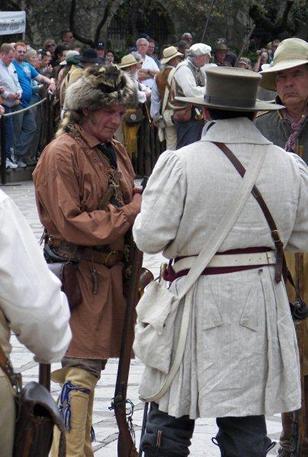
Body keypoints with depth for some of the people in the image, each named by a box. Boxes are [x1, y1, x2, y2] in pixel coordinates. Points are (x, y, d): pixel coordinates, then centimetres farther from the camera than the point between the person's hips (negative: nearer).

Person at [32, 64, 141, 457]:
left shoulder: (114, 151, 13)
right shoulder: (62, 153, -13)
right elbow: (70, 224, -18)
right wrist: (130, 212, -17)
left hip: (110, 273, 8)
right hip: (78, 276, -8)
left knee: (91, 364, 14)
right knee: (80, 369, -11)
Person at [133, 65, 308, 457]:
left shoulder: (179, 164, -12)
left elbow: (150, 237, -13)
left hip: (197, 301, -3)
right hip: (262, 302, 3)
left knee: (171, 413, 9)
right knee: (246, 418, 9)